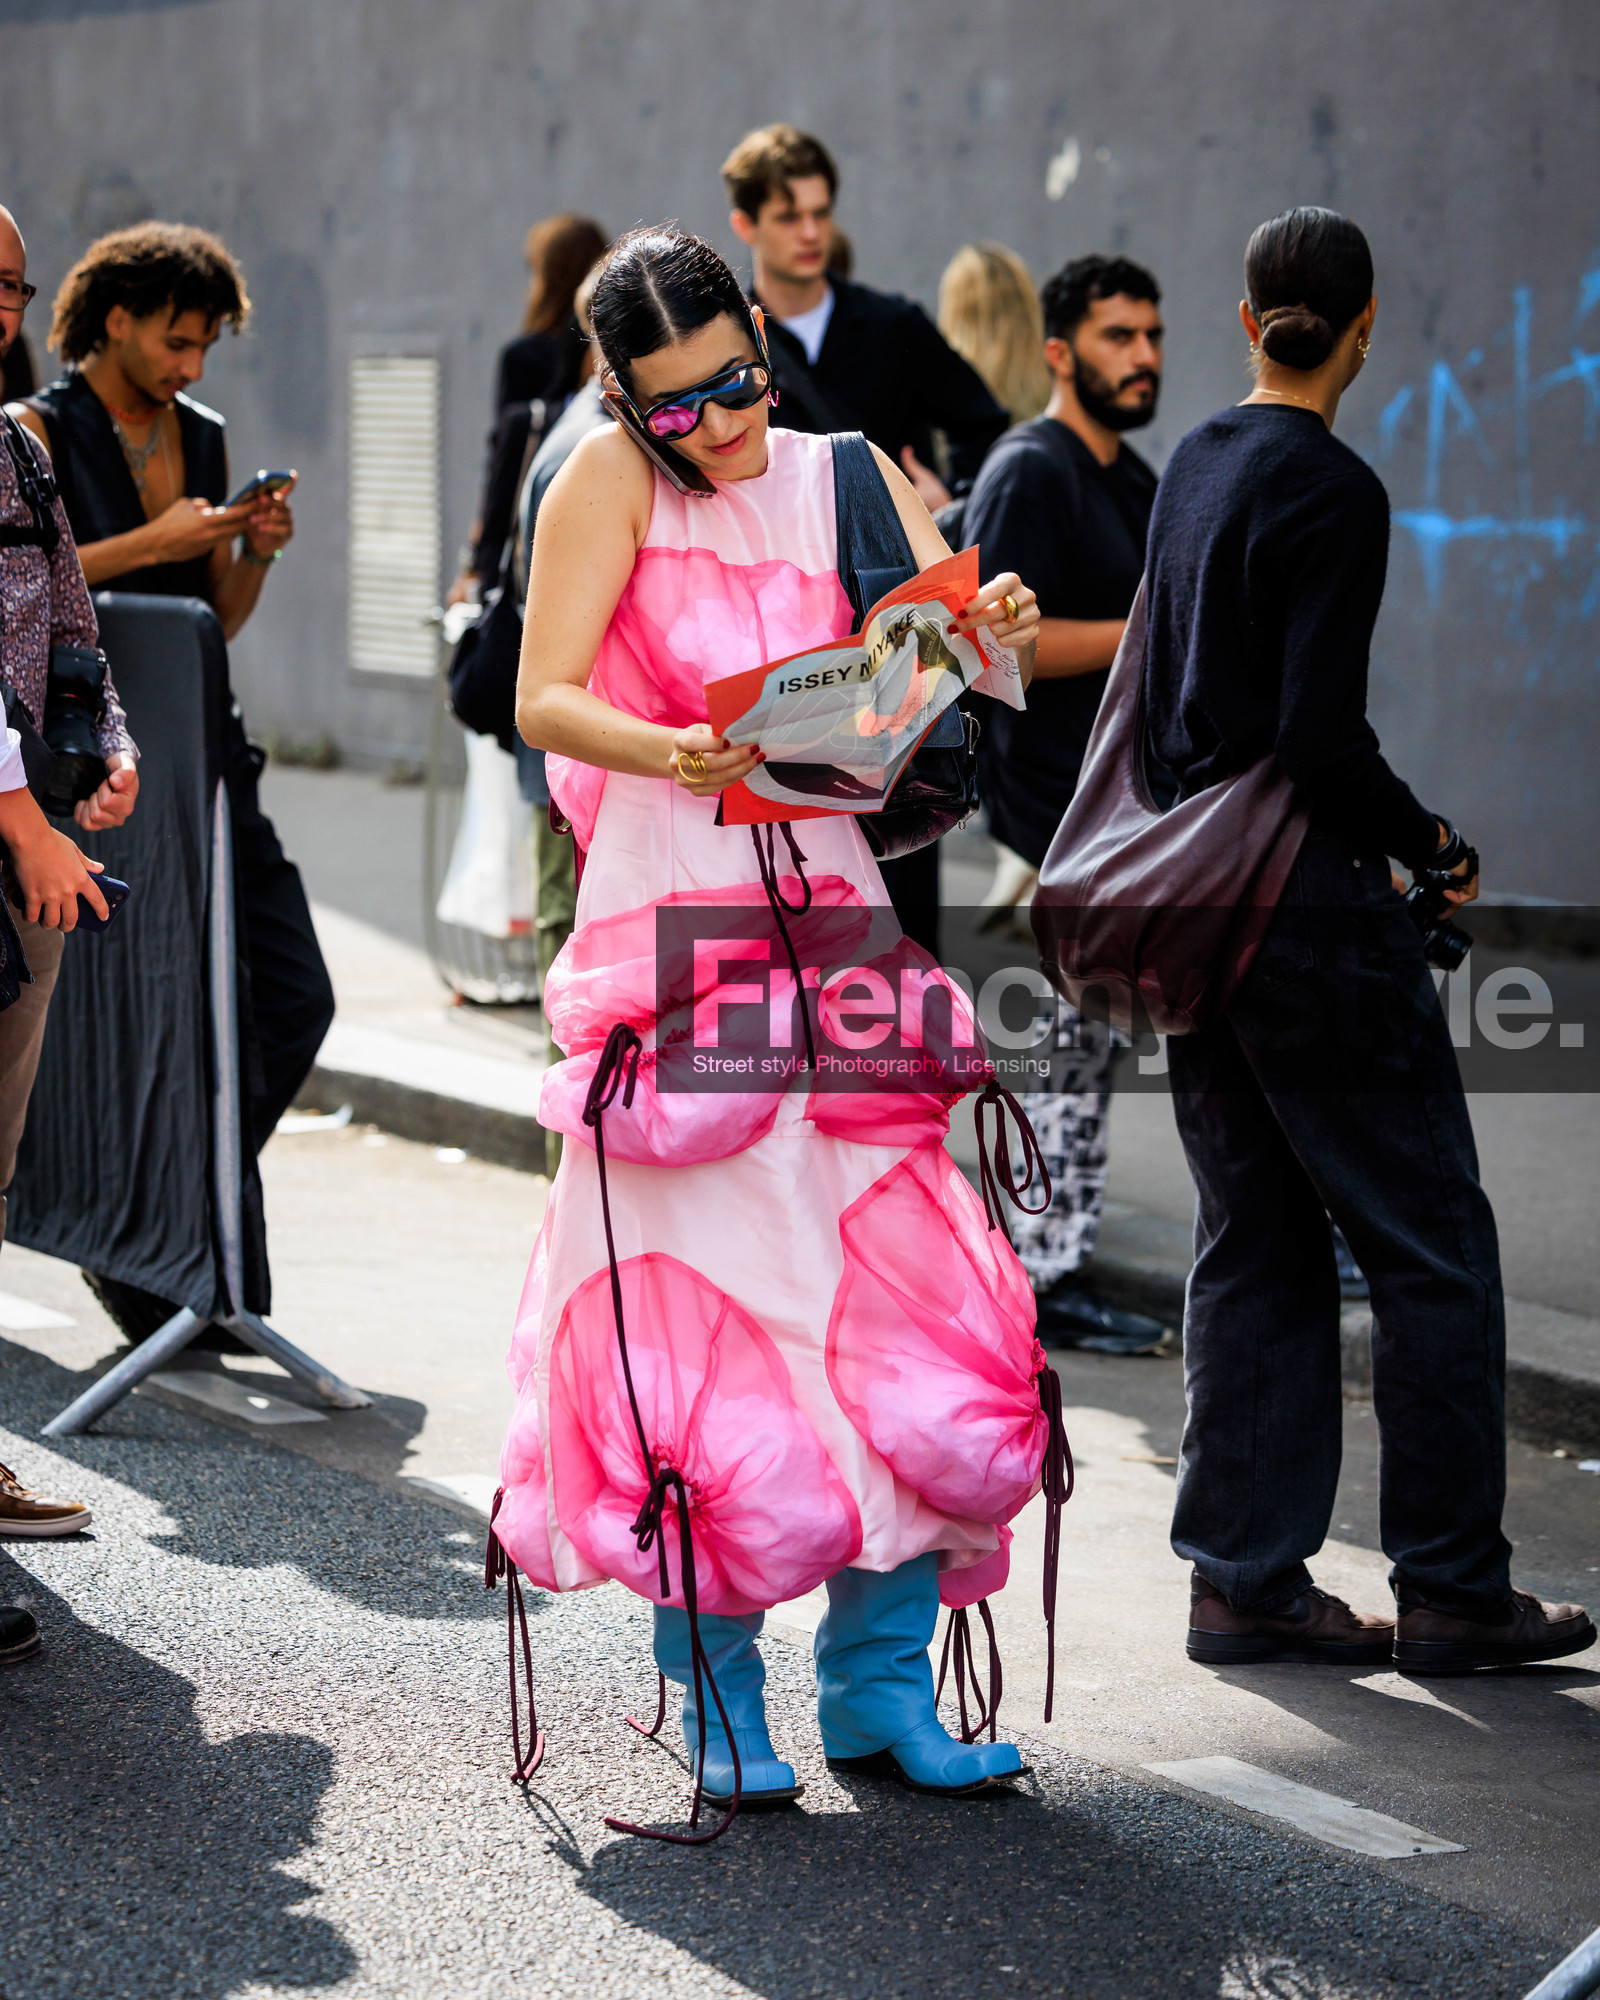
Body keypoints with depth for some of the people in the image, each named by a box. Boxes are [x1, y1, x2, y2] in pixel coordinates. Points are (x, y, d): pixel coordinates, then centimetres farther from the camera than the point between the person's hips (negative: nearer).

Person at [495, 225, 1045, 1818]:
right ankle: (716, 1693, 10)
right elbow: (542, 699, -8)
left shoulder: (844, 480, 11)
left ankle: (878, 1682, 10)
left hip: (827, 914, 4)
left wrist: (997, 639, -19)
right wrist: (670, 754, -27)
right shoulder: (613, 479, 0)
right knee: (696, 1324, -5)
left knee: (913, 1325, -2)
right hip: (666, 927, -3)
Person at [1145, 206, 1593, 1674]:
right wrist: (1431, 844, -5)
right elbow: (1324, 740, -21)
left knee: (1255, 1242, 12)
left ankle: (1247, 1578, 13)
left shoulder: (1195, 466, 11)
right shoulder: (1331, 491, -15)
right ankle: (1452, 1591, 3)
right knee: (1431, 1243, 0)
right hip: (1306, 905, -9)